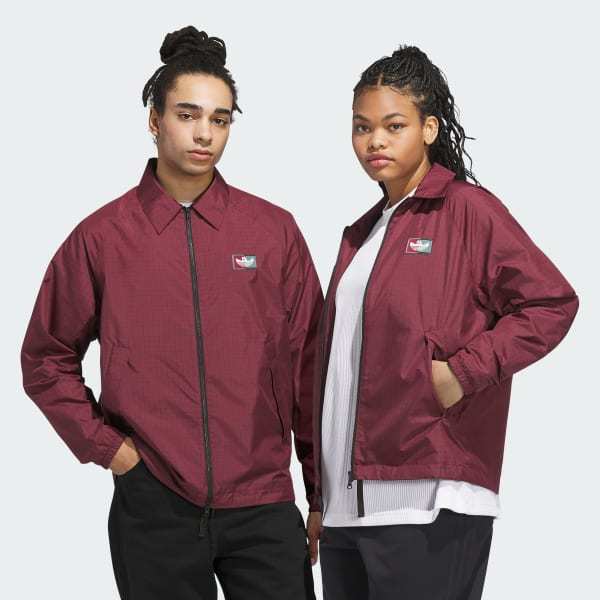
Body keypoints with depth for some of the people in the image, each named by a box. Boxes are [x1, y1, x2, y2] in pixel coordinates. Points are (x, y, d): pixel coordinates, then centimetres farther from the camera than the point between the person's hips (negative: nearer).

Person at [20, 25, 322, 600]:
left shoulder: (275, 230, 3)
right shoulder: (101, 237, 1)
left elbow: (307, 364, 6)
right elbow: (46, 360, 10)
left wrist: (324, 495, 6)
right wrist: (105, 445, -1)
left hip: (263, 507, 1)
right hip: (153, 505, 0)